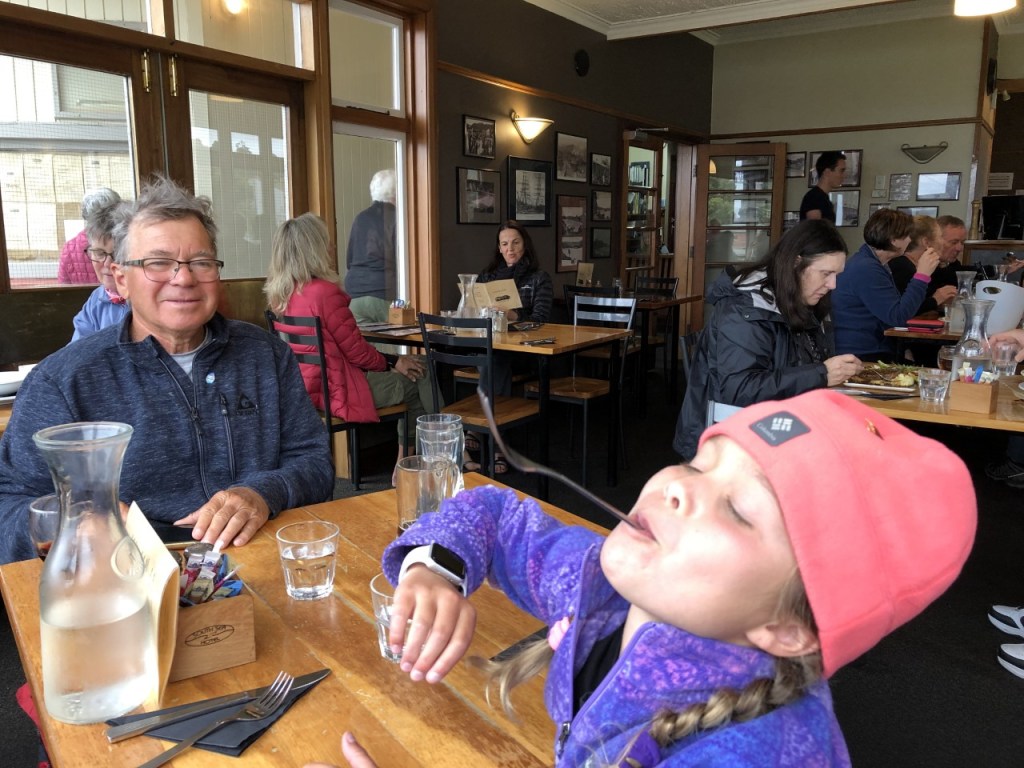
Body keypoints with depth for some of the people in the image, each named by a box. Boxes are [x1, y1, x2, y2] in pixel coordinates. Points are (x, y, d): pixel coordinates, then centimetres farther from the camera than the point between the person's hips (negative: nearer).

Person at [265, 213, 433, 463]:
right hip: (335, 391, -9)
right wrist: (392, 363, 2)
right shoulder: (325, 292, -23)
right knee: (420, 379, 8)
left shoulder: (282, 293, 4)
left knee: (409, 372, 20)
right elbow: (357, 351, -14)